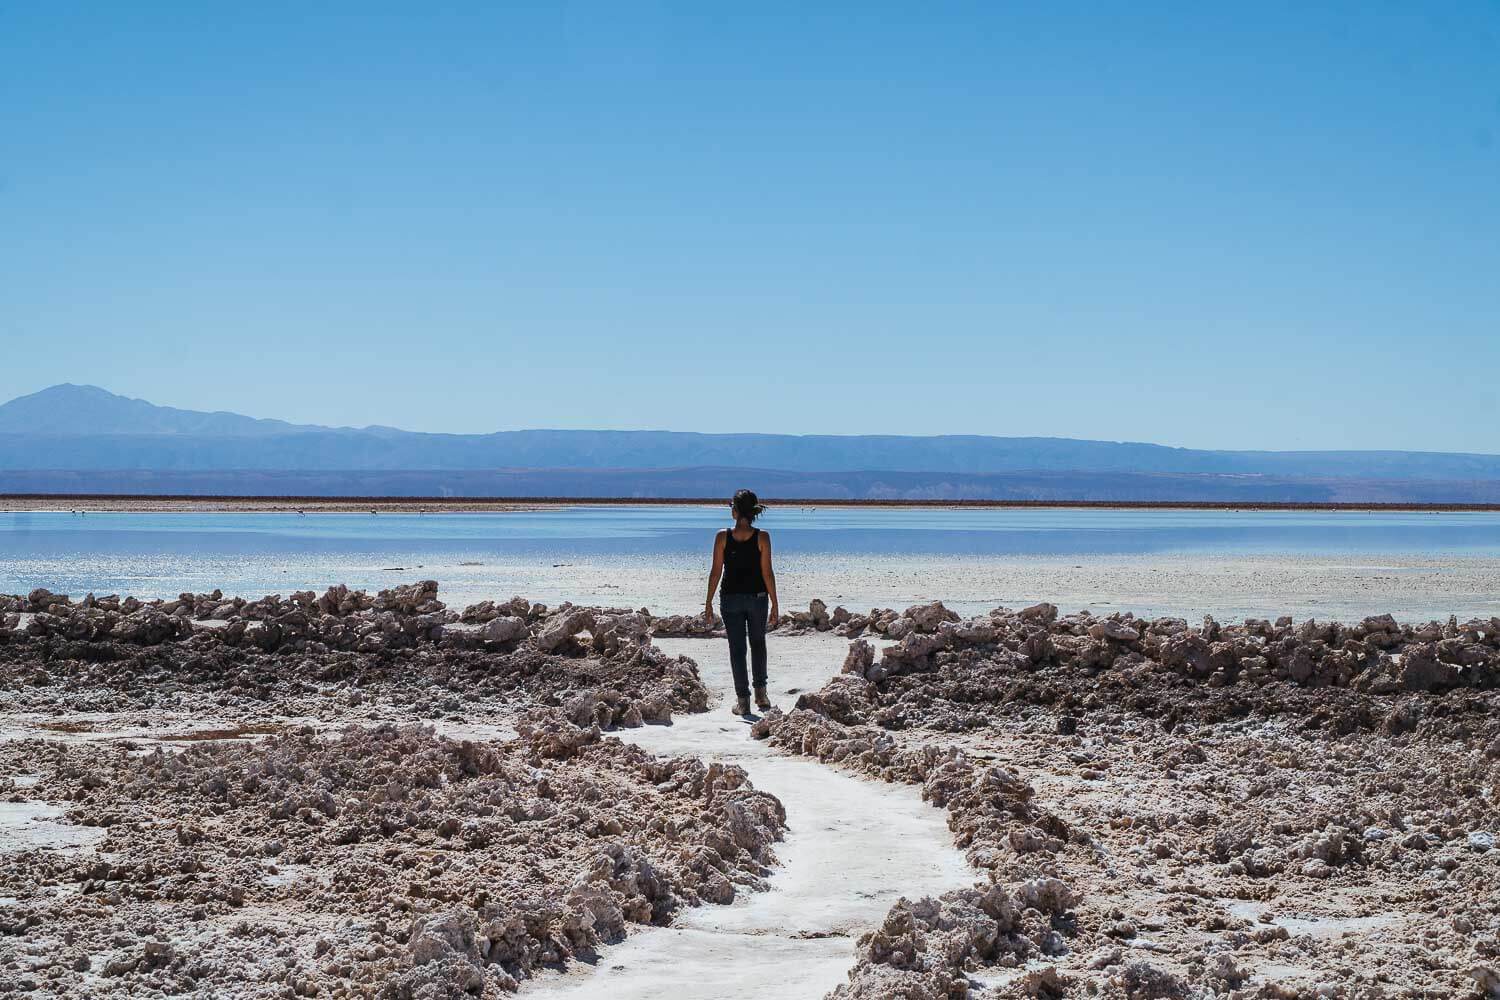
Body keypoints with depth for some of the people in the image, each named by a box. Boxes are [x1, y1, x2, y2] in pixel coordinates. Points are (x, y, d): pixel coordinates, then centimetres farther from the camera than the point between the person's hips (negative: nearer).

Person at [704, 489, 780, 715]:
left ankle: (742, 700, 7)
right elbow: (767, 573, -7)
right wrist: (774, 605, 0)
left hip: (730, 598, 0)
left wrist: (709, 602, 3)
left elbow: (716, 571, -6)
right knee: (758, 643, 21)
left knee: (737, 648, 8)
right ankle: (760, 691, 13)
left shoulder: (723, 536, -8)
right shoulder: (761, 537, -8)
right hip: (757, 597, 0)